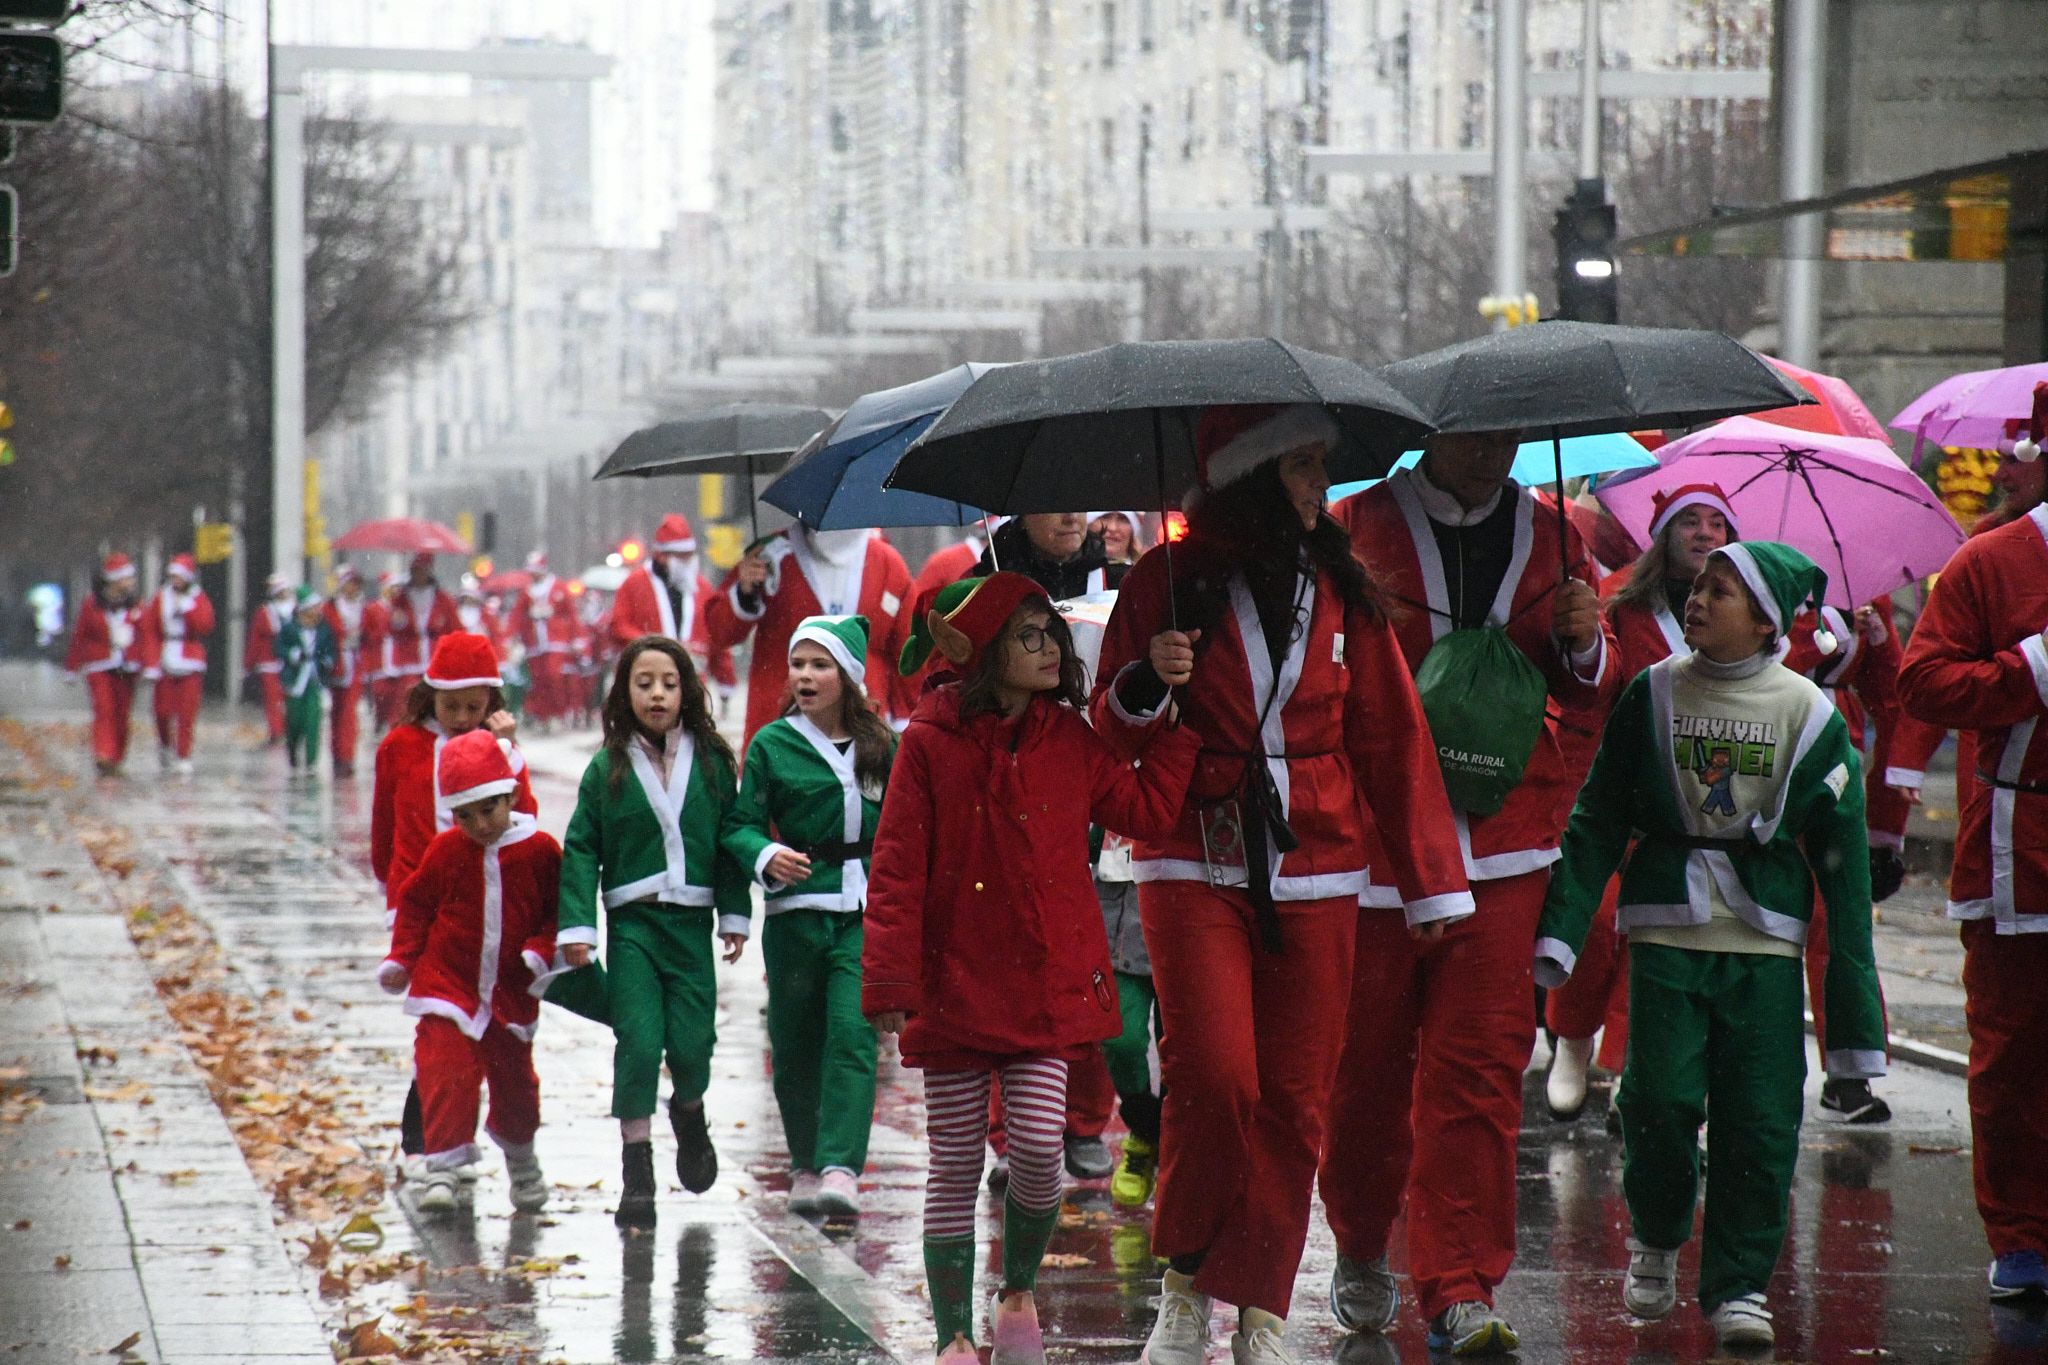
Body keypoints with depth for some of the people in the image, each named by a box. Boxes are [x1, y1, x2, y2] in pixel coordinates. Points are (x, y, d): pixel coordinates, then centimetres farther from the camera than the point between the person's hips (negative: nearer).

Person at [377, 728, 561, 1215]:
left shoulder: (540, 852, -7)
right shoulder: (444, 852, -6)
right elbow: (415, 904, 6)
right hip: (447, 986, -1)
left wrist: (542, 951, -14)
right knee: (445, 1073, -14)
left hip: (511, 993, 1)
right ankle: (443, 1166, -11)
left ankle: (521, 1158, 37)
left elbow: (558, 911, 2)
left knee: (514, 1079, 13)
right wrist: (401, 959, 2)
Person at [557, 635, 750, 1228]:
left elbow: (731, 840, 8)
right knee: (638, 1042, -8)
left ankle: (688, 1113, 32)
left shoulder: (712, 762, 4)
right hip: (632, 925, -1)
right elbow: (581, 850, 1)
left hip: (691, 923, 1)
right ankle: (636, 1175, 0)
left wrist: (734, 915, 5)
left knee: (691, 1043, -3)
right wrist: (577, 925, -6)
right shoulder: (607, 768, 1)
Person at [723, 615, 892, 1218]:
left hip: (864, 916, 0)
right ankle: (805, 1164, 21)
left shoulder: (880, 746, 6)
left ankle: (840, 1168, -19)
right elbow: (741, 826, -1)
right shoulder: (772, 744, 2)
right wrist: (766, 856, -20)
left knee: (852, 1033, -13)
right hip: (795, 911, 0)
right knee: (795, 1043, 6)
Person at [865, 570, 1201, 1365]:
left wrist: (1169, 715, 1)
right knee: (956, 1167, 3)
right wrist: (890, 981, -12)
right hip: (955, 985, -2)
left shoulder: (1069, 740, 5)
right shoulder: (931, 741, -6)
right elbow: (897, 869, -6)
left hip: (1049, 985, 2)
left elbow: (1146, 809, 5)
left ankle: (1018, 1297, 17)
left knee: (1038, 1150, -10)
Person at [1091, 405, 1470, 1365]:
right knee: (1213, 1081, -15)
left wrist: (1431, 879, 7)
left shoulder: (1341, 591, 8)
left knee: (1294, 1102, 0)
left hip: (1313, 875, 3)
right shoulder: (1170, 582, 1)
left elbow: (1392, 736, 10)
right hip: (1195, 869, -3)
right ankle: (1185, 1285, 4)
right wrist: (1146, 685, -18)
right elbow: (1108, 730, 6)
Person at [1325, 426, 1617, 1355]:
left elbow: (1591, 708, 16)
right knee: (1367, 1060, 6)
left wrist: (1584, 645, -5)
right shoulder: (1360, 530, 1)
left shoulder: (1545, 538, 11)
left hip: (1501, 845, 2)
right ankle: (1360, 1248, 29)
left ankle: (1459, 1287, -2)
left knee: (1479, 1066, -5)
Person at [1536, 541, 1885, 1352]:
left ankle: (1739, 1285, 7)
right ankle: (1656, 1241, 20)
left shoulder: (1808, 713, 1)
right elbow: (1599, 818, 8)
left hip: (1765, 935, 0)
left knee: (1761, 1117, -4)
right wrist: (1560, 928, -2)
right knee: (1660, 1097, -6)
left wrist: (1854, 1000, 2)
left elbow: (1842, 851, 4)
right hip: (1666, 924, 0)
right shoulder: (1653, 694, 3)